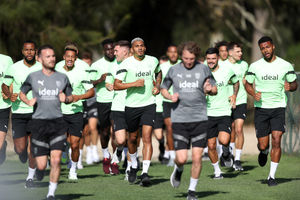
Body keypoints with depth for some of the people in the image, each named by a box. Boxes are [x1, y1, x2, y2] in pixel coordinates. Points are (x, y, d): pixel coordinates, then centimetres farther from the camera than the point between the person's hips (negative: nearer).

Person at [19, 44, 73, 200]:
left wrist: (66, 98, -4)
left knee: (56, 160, -14)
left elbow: (70, 97, 19)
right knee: (41, 166, -3)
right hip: (39, 122, -1)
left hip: (57, 122, 1)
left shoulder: (62, 78, 8)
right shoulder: (33, 77, 4)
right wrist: (28, 101, -4)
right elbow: (22, 93, 16)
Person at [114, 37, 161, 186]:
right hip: (131, 105, 0)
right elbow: (116, 85, -10)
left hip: (149, 104, 0)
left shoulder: (153, 61, 4)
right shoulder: (126, 63, -7)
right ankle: (134, 166, 40)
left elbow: (158, 72, 27)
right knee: (133, 138, 14)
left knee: (147, 138, -13)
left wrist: (157, 85, 9)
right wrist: (134, 83, -21)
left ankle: (145, 173, -17)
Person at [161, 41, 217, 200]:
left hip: (200, 119, 0)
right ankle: (178, 170, 29)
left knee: (197, 158, -3)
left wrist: (209, 90, -11)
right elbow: (163, 88, 18)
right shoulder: (174, 70, 5)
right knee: (181, 158, -8)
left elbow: (215, 90, 12)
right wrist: (170, 96, -4)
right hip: (179, 119, 0)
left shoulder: (203, 69, 4)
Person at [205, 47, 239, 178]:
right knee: (211, 145, 1)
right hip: (208, 114, 2)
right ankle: (217, 170, 22)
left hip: (224, 113, -1)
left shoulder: (227, 71, 1)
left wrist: (234, 95, 6)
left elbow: (236, 82, 21)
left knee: (224, 140, -22)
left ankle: (226, 153, 13)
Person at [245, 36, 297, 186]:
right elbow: (248, 84, 12)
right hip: (261, 108, 1)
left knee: (276, 140, -14)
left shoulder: (286, 66, 0)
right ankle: (264, 152, 40)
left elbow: (294, 84, 9)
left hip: (278, 107, -1)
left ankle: (272, 176, -6)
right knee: (263, 145, 0)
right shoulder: (255, 66, 2)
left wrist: (290, 87, -15)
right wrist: (254, 94, -9)